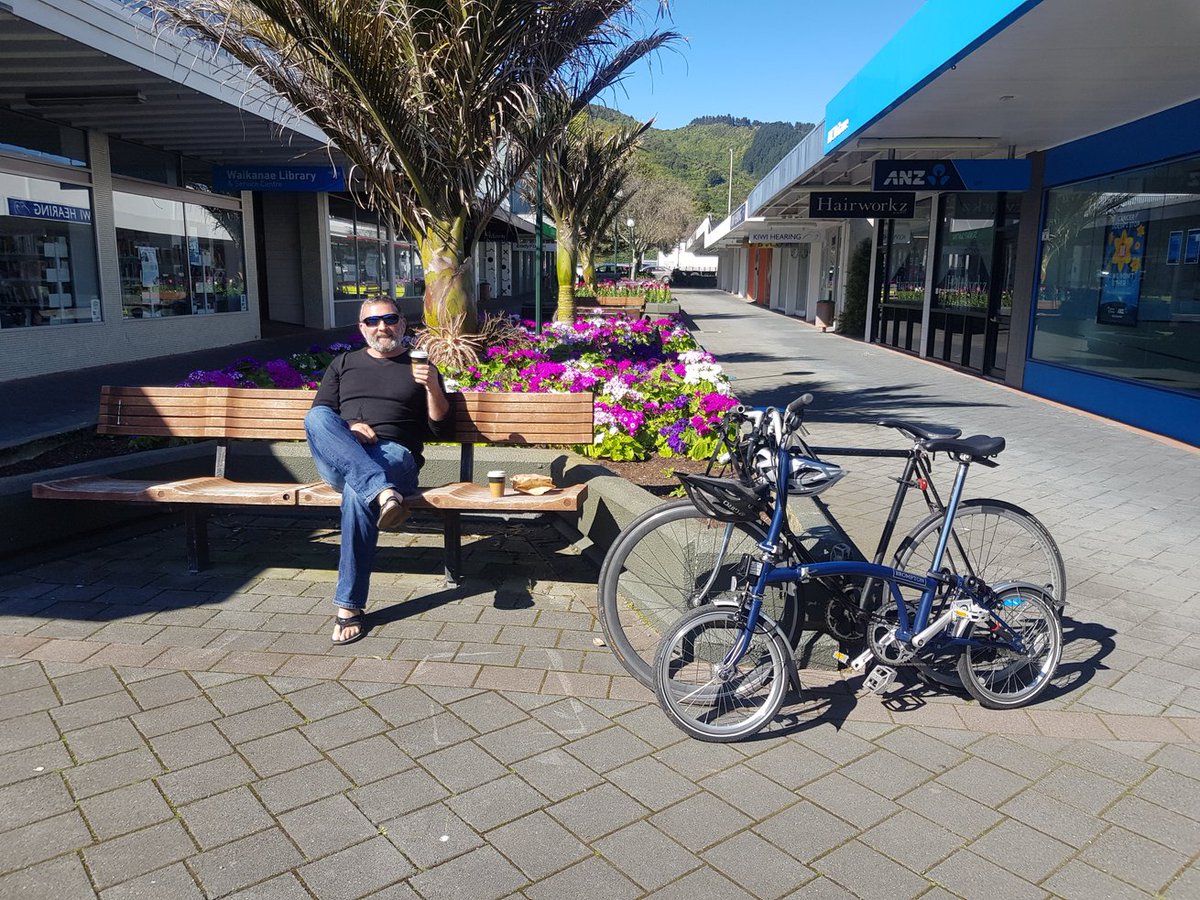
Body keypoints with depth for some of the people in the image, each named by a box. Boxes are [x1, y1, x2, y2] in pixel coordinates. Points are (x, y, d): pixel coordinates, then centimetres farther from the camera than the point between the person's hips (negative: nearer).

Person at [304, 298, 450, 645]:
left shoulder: (420, 368, 20)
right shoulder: (343, 364, 26)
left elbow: (438, 425, 12)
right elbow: (317, 416, 17)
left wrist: (433, 387, -6)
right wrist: (346, 430, -4)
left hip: (395, 454, -2)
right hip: (338, 461, 3)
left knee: (357, 490, -37)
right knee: (317, 417, -30)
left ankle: (350, 606, -31)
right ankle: (383, 492, -47)